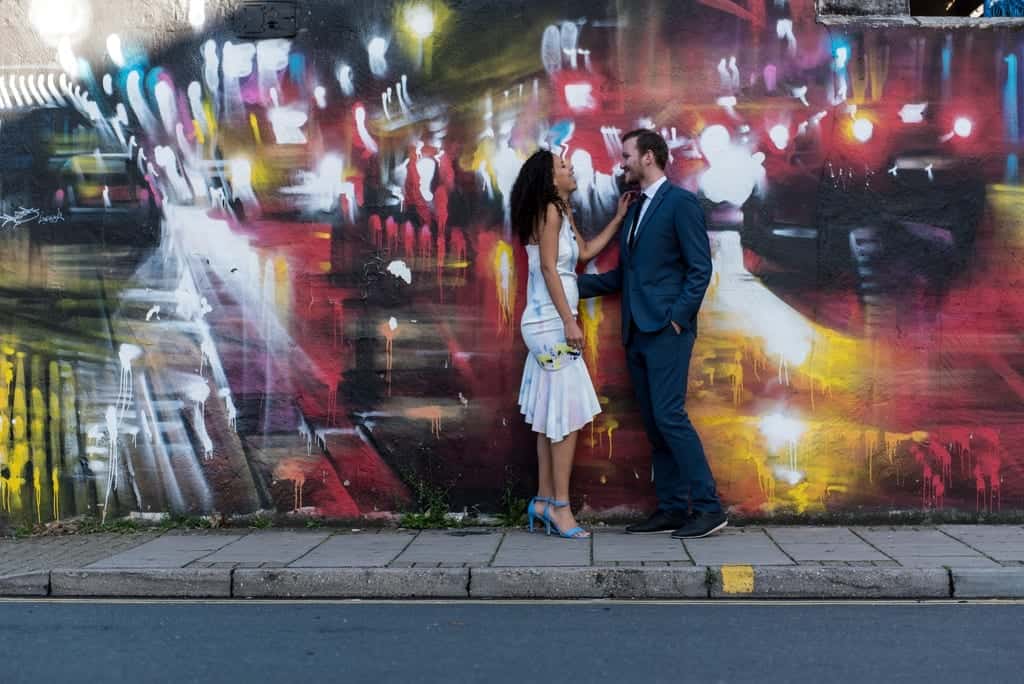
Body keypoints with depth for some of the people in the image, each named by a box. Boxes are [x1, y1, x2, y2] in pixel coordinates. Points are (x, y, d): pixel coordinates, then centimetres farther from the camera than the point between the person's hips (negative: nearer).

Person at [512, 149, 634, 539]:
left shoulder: (561, 213, 19)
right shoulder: (550, 210, -10)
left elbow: (585, 252, 23)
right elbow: (549, 269, -16)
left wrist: (619, 218, 22)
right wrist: (569, 321, -18)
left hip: (549, 323, 10)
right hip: (551, 322, -10)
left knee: (551, 415, 10)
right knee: (567, 413, -9)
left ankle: (544, 501, 15)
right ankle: (559, 505, -5)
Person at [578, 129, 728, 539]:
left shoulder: (680, 202, -4)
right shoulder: (634, 210, 20)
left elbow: (700, 267, -10)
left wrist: (678, 317, -16)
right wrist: (575, 285, 13)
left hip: (666, 331, -8)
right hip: (637, 332, 8)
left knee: (669, 415, -13)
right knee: (654, 424, 8)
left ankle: (708, 508, -5)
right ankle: (672, 509, 13)